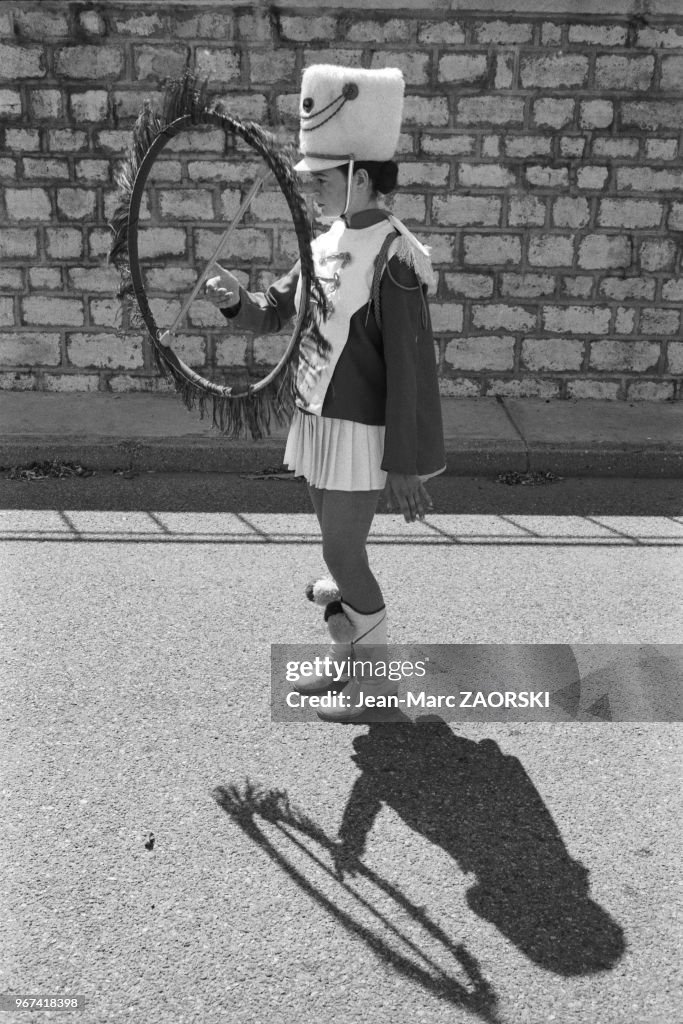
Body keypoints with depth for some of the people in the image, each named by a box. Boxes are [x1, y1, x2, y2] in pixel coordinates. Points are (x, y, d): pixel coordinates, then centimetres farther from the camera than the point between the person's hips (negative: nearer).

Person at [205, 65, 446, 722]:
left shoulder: (394, 258, -18)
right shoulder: (325, 243, 6)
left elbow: (411, 370, -19)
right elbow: (274, 314, 14)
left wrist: (406, 465, -18)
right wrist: (235, 300, -9)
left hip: (361, 433, -8)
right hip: (317, 423, 8)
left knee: (342, 555, -1)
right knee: (339, 548, 17)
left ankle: (378, 673, 20)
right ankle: (350, 653, 35)